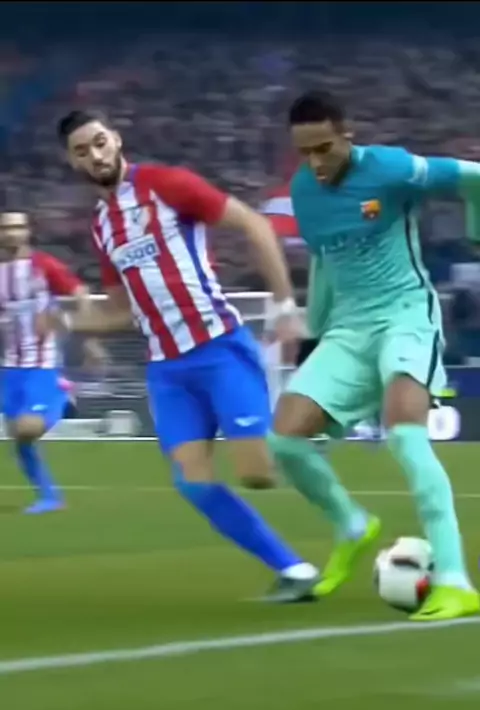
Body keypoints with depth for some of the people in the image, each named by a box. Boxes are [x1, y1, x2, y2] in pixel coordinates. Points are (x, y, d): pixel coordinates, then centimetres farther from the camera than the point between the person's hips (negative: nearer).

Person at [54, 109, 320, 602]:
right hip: (167, 368, 6)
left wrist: (284, 304, -12)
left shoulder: (165, 184, -6)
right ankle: (293, 570, 4)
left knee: (257, 473, -14)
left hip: (221, 349, -6)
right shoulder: (101, 226, 14)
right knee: (194, 484, -7)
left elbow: (253, 225, -8)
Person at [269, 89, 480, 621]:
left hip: (406, 314, -6)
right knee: (284, 437, -8)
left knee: (403, 431, -32)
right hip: (349, 327, 6)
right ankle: (352, 528, 23)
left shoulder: (389, 169, -17)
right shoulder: (302, 190, 4)